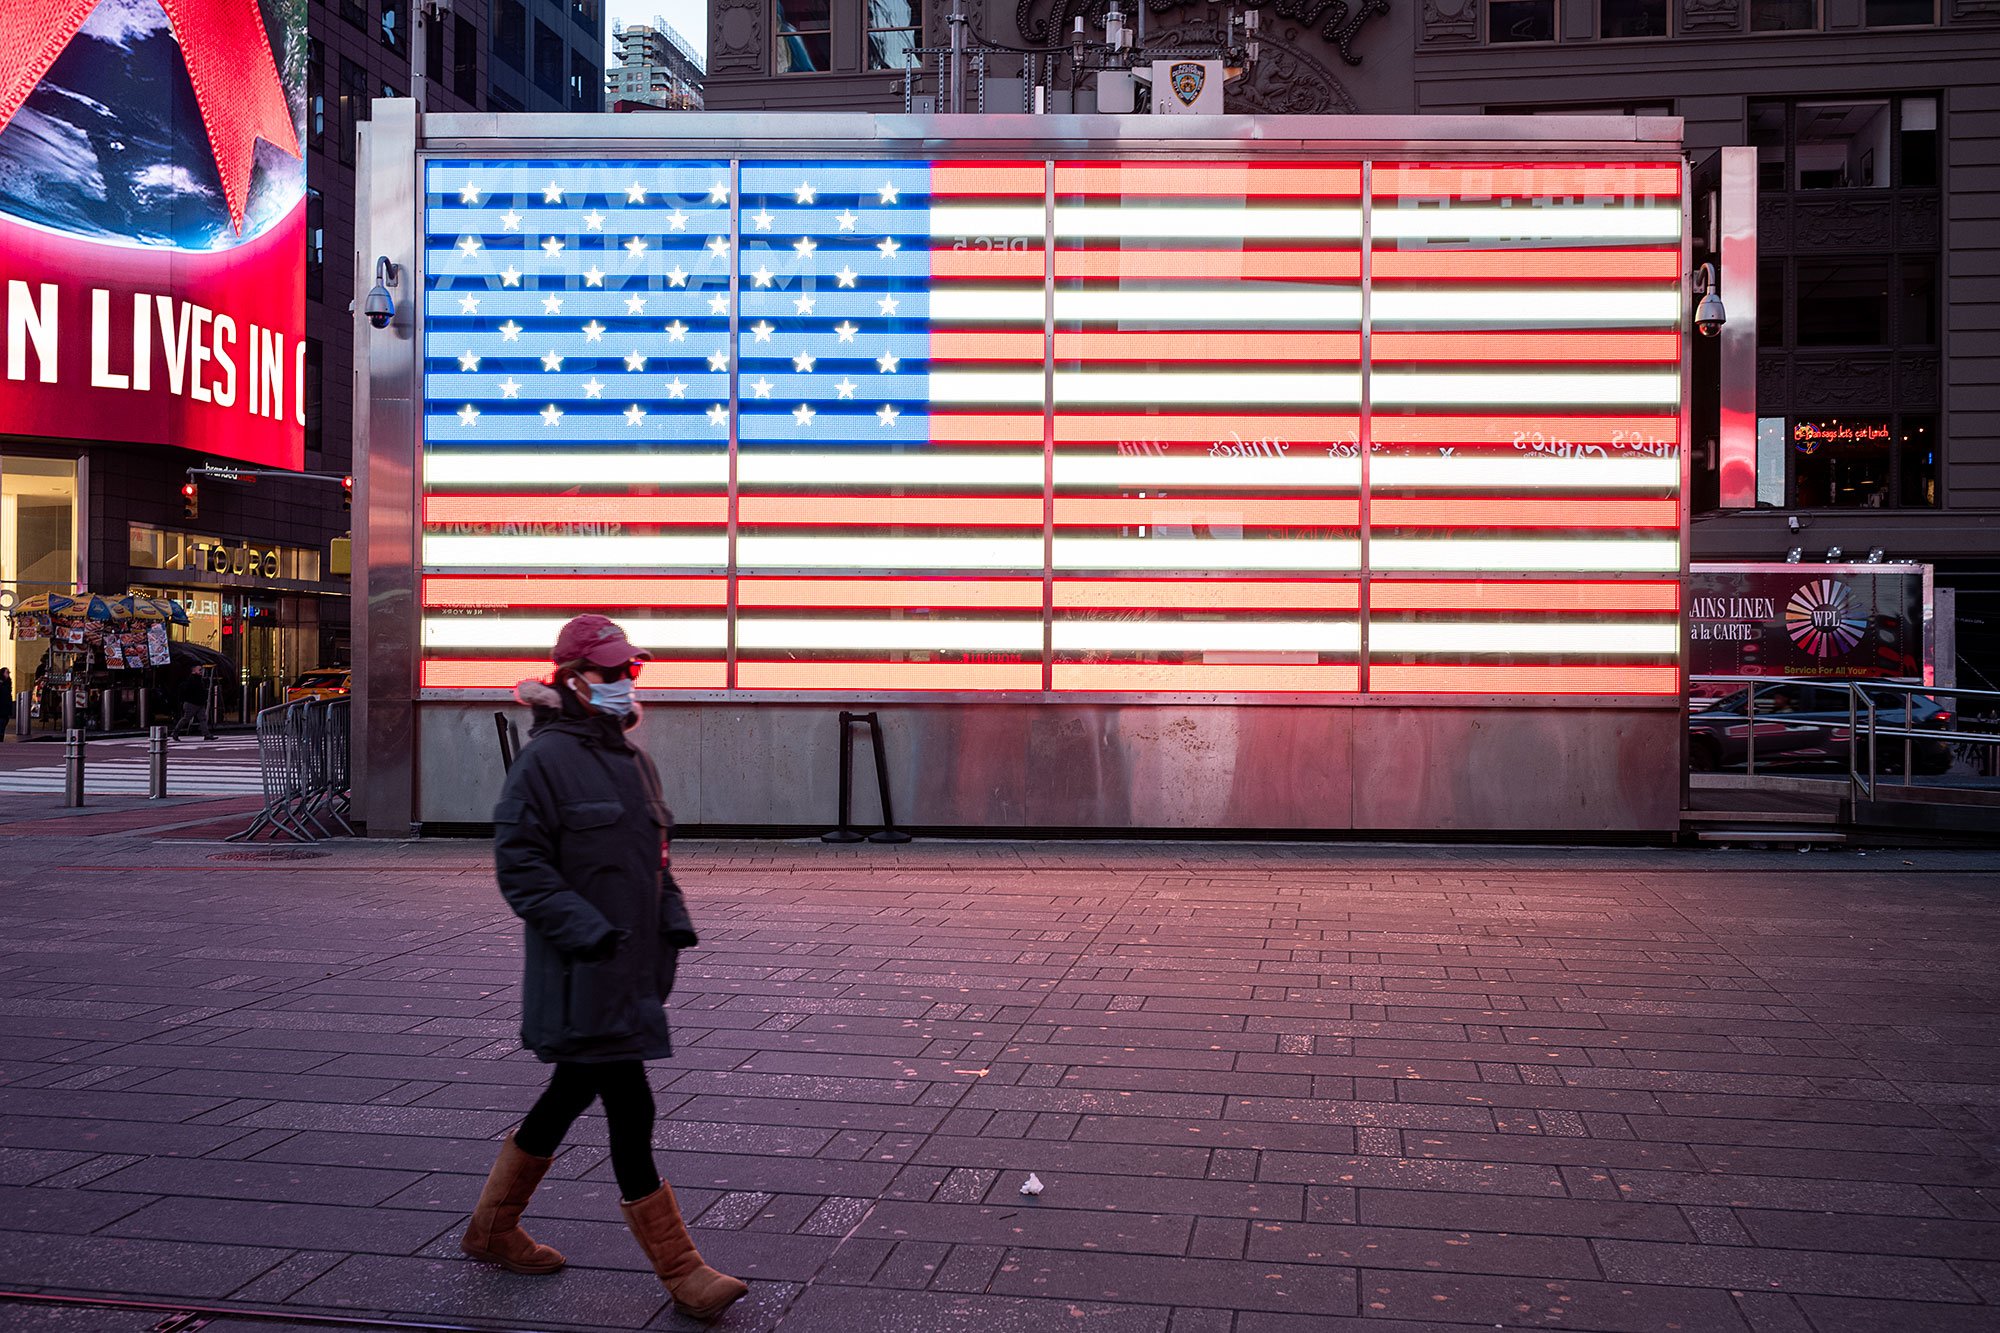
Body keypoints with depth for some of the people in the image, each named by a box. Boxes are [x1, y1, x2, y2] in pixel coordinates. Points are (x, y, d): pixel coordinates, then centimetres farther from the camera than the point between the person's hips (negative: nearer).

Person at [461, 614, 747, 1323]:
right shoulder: (545, 759, -11)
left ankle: (492, 1228, 37)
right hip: (579, 971, -9)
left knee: (574, 1092, 19)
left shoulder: (634, 763, 15)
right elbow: (518, 863, -14)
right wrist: (585, 927, -21)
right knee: (630, 1110, -6)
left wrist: (674, 921, 11)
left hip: (632, 965, 9)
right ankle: (682, 1273, 1)